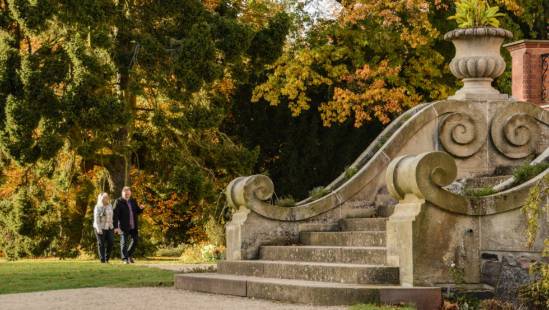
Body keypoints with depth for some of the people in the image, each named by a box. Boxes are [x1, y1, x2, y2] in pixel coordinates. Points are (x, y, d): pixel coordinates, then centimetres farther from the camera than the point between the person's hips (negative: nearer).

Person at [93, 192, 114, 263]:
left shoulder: (110, 206, 12)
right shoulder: (98, 207, -7)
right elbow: (96, 219, -12)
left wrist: (112, 226, 14)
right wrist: (98, 229, -19)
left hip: (109, 227, 6)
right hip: (100, 228, -6)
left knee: (111, 242, -4)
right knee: (101, 244, -2)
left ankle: (107, 258, 10)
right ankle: (102, 260, 2)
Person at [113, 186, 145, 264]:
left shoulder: (133, 201, 12)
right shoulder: (118, 202, -6)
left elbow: (137, 212, 21)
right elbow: (115, 215, -11)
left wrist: (141, 208, -3)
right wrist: (116, 227, -17)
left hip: (134, 226, 5)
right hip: (124, 227, -5)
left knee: (135, 240, 7)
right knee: (124, 242, -1)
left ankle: (130, 255, 26)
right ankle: (125, 259, 7)